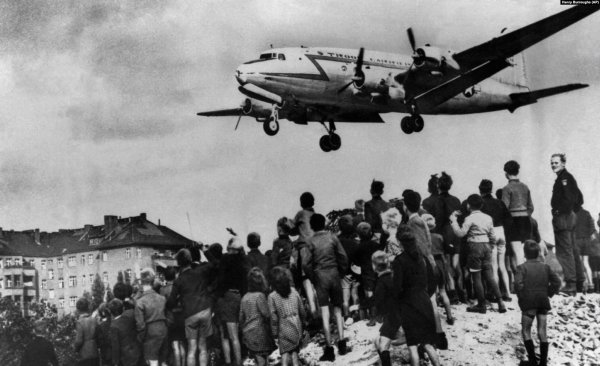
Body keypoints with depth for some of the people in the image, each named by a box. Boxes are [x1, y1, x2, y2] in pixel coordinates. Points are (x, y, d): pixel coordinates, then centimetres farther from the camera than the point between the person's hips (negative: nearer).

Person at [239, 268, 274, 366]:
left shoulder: (245, 297, 7)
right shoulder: (260, 295, -14)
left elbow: (241, 318, 13)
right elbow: (267, 314, -17)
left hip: (248, 334, 6)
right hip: (260, 331, -6)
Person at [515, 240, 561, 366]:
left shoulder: (522, 268, -6)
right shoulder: (545, 267, 7)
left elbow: (518, 283, -20)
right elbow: (556, 282, 2)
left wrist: (521, 296, -6)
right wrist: (548, 293, 10)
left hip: (529, 303, -4)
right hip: (543, 302, 4)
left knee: (526, 331, 5)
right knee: (542, 332, 7)